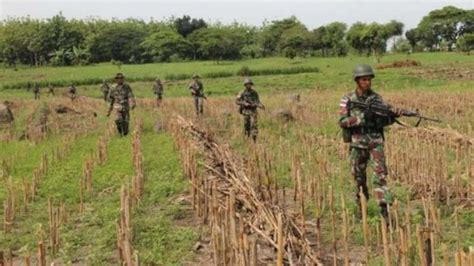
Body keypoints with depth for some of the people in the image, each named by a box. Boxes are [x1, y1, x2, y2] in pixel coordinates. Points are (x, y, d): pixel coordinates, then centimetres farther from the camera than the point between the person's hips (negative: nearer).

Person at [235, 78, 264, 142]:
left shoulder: (255, 93, 4)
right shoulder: (242, 93, -1)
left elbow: (257, 102, 5)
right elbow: (237, 101, -2)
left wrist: (261, 106, -18)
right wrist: (244, 104, -18)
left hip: (253, 112, 1)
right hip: (246, 112, 0)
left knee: (254, 125, -12)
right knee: (246, 126, 5)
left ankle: (254, 140, -12)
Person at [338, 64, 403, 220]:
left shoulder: (376, 98, 3)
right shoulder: (347, 99, -3)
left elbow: (384, 121, 3)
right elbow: (342, 121, -11)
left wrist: (394, 115, -18)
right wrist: (363, 116, -22)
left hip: (376, 140, 1)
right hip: (357, 143, 0)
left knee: (380, 173, -11)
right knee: (359, 177, 9)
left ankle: (385, 209, -13)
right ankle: (361, 208, 26)